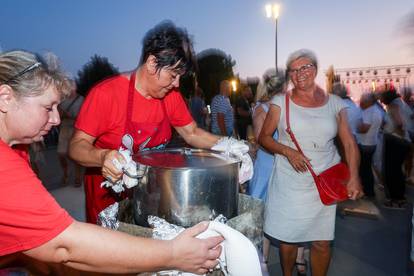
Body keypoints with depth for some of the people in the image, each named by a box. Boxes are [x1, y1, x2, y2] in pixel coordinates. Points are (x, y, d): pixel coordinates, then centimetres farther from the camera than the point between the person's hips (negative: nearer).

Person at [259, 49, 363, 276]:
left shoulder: (335, 103, 4)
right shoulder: (280, 102, -1)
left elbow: (349, 143, 3)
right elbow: (264, 137, 1)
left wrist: (354, 177, -9)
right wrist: (287, 151, -15)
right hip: (289, 184, -1)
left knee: (322, 242, 9)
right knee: (287, 237, 10)